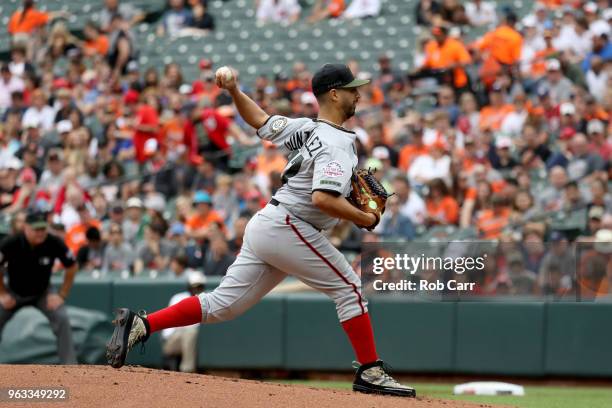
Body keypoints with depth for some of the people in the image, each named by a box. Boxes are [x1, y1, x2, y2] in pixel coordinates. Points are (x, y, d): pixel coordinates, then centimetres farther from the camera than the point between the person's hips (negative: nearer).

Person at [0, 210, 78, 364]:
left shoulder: (54, 243, -24)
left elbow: (71, 267, -8)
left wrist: (62, 294, -9)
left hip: (42, 293, 0)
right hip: (14, 292, 0)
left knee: (62, 319, -19)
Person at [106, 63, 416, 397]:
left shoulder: (307, 129, 15)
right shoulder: (337, 144, -13)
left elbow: (259, 120, 26)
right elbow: (322, 198, -26)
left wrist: (234, 91, 12)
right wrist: (364, 219, -14)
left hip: (265, 224, 9)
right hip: (287, 228, -9)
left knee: (222, 305, 7)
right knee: (348, 287, -1)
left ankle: (140, 325, 1)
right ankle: (371, 373, 0)